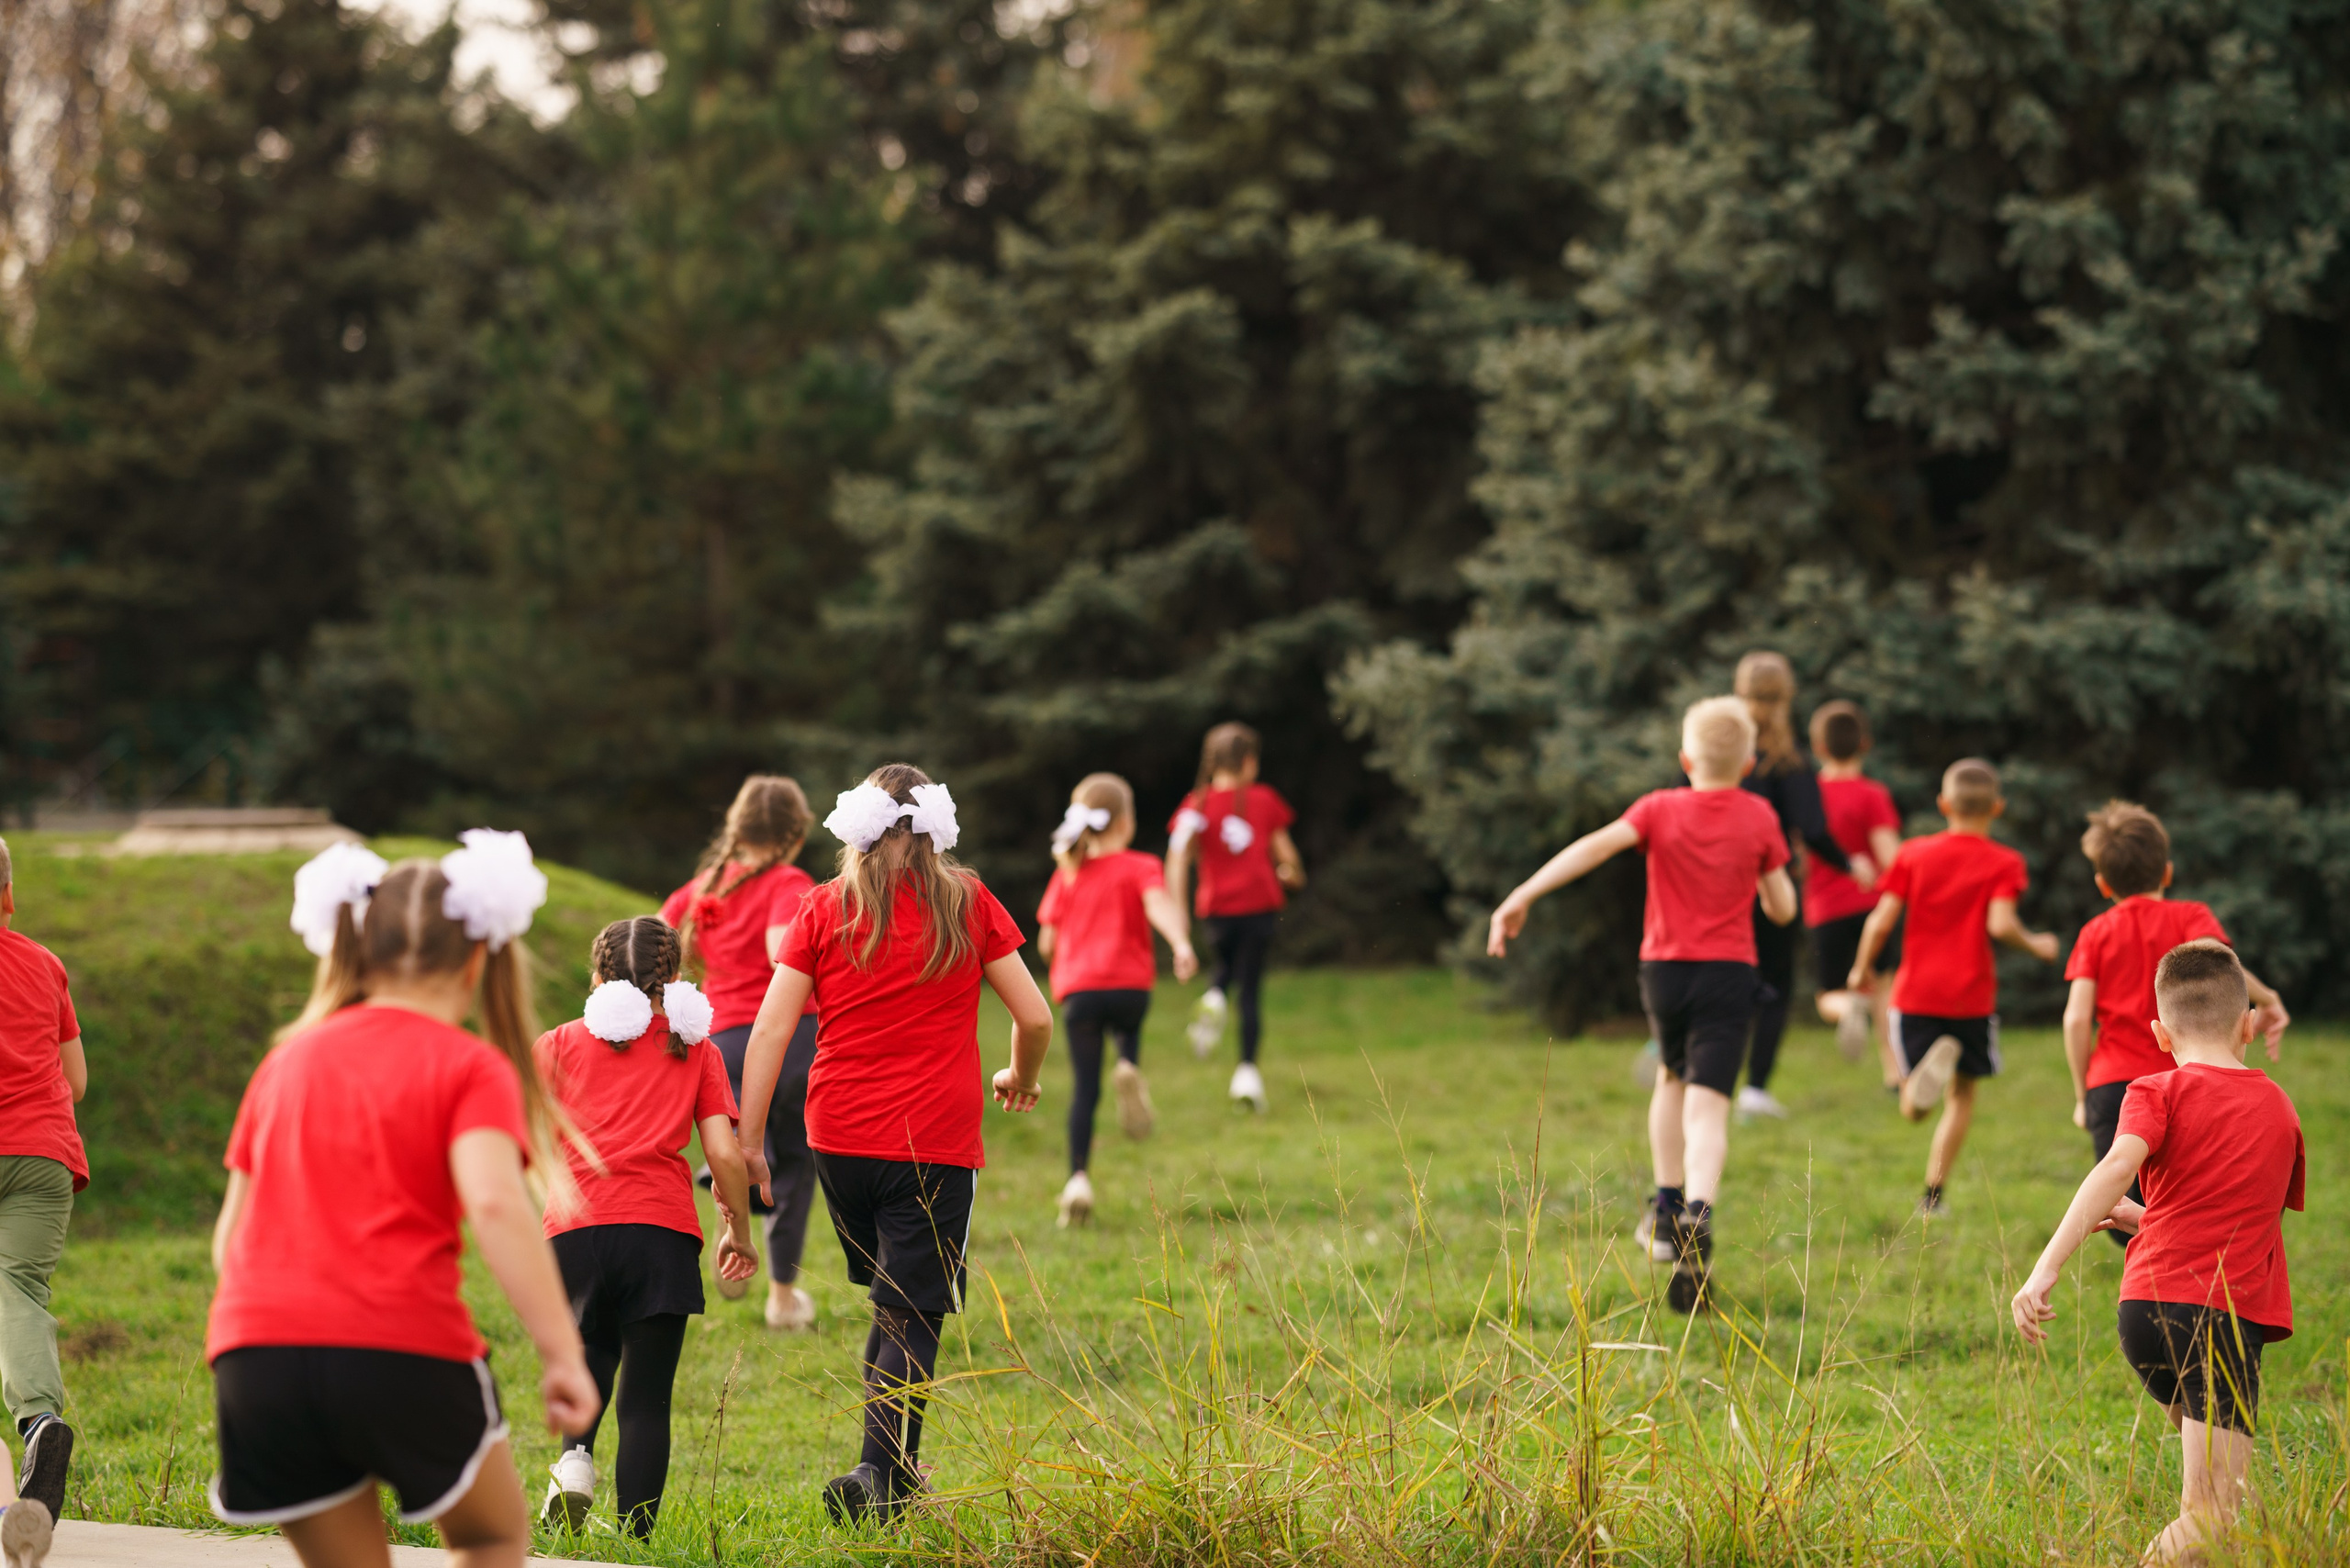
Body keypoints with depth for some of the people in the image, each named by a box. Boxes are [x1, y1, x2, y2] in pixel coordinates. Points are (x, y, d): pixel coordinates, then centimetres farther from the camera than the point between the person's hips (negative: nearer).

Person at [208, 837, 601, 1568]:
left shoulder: (288, 1060, 18)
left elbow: (229, 1236, 21)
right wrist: (563, 1354, -17)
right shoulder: (470, 1067, 3)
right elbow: (495, 1203, -15)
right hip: (405, 1354, -4)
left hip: (257, 1351, 4)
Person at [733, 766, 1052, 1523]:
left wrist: (747, 1139, -1)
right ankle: (877, 1471, -15)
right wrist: (1020, 1078, 23)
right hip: (937, 1144, -3)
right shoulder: (966, 902, 1)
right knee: (913, 1317, 1)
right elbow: (1035, 1017, 3)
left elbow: (769, 1030, -3)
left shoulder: (825, 908, 3)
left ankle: (896, 1467, 23)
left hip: (840, 1139, 3)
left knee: (891, 1303, 22)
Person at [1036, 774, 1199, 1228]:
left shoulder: (1067, 875, 11)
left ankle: (1078, 1178, -11)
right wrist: (1180, 943, -34)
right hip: (1129, 985, -1)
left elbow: (1047, 941, 13)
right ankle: (1129, 1068, -5)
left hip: (1077, 989, 2)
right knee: (1128, 1032, 31)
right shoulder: (1139, 867, 2)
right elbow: (1159, 905, -18)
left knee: (1085, 1088, 2)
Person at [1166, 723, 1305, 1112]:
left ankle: (1215, 1001, -5)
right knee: (1250, 986, 3)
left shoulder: (1197, 806, -1)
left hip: (1217, 908, 1)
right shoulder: (1264, 800, 0)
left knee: (1226, 965, 28)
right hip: (1259, 903, -1)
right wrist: (1293, 874, 29)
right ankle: (1247, 1070, -7)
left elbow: (1179, 857, -11)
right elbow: (1284, 852, 6)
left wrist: (1177, 911, -13)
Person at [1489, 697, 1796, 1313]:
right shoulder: (1759, 817, 2)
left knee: (1672, 1078, 28)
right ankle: (1697, 1217, -36)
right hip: (1729, 973, -1)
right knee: (1707, 1106, -11)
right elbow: (1783, 909, 6)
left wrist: (1523, 896, -24)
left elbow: (1596, 846, -17)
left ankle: (1667, 1208, 30)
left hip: (1663, 968, 1)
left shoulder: (1661, 809, 0)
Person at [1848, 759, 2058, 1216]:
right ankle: (1932, 1196, 8)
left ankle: (1928, 1069, -31)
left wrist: (1862, 968, 13)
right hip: (1972, 997, -1)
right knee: (1962, 1094, 15)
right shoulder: (2003, 862, -2)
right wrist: (2036, 945, 2)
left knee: (1914, 1108, 4)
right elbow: (2000, 923, -17)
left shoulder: (1914, 853, 4)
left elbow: (1882, 920, -2)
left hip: (1916, 994, 1)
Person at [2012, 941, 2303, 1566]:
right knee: (2210, 1517, -12)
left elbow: (2119, 1165, -16)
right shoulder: (2278, 1108, 16)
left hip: (2149, 1308, 1)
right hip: (2231, 1317, -1)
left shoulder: (2159, 1092, 5)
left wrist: (2047, 1268, -24)